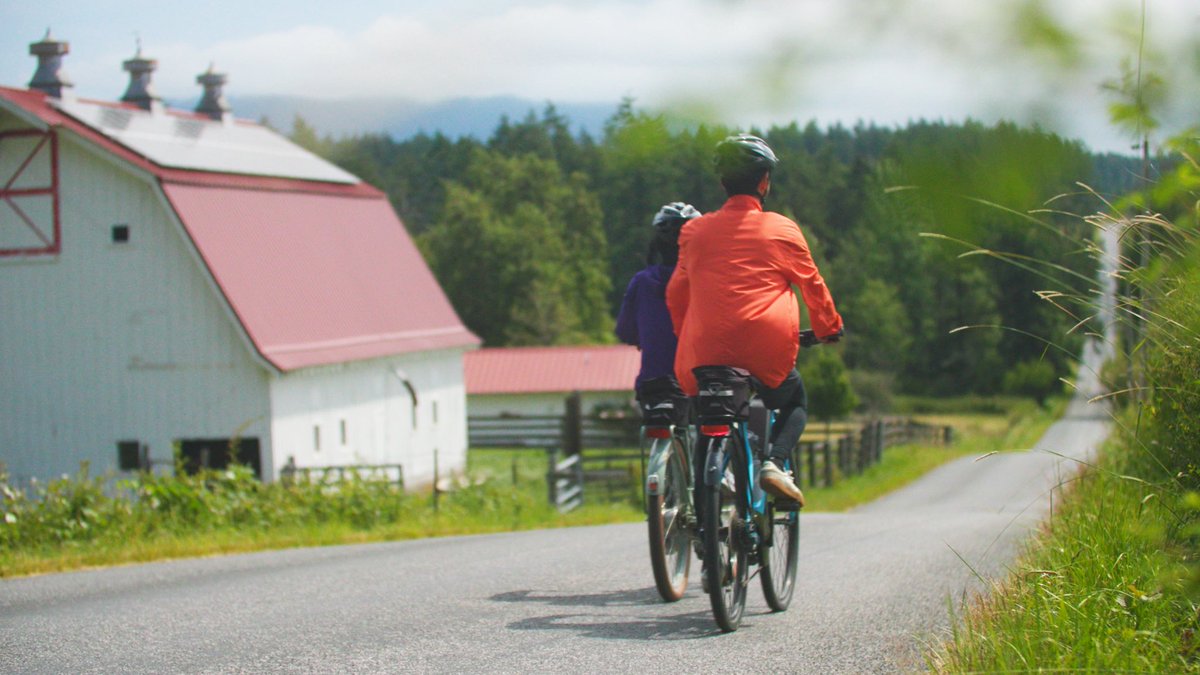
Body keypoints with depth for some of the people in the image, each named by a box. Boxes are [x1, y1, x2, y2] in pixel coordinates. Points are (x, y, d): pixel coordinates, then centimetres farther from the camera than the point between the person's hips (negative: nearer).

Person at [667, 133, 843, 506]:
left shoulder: (695, 231, 10)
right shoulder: (782, 230, 3)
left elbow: (676, 294, 16)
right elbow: (813, 285, 13)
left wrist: (686, 336, 31)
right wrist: (830, 327, 29)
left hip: (705, 351, 2)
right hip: (766, 355, -2)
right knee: (796, 402, 24)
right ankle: (775, 462, -3)